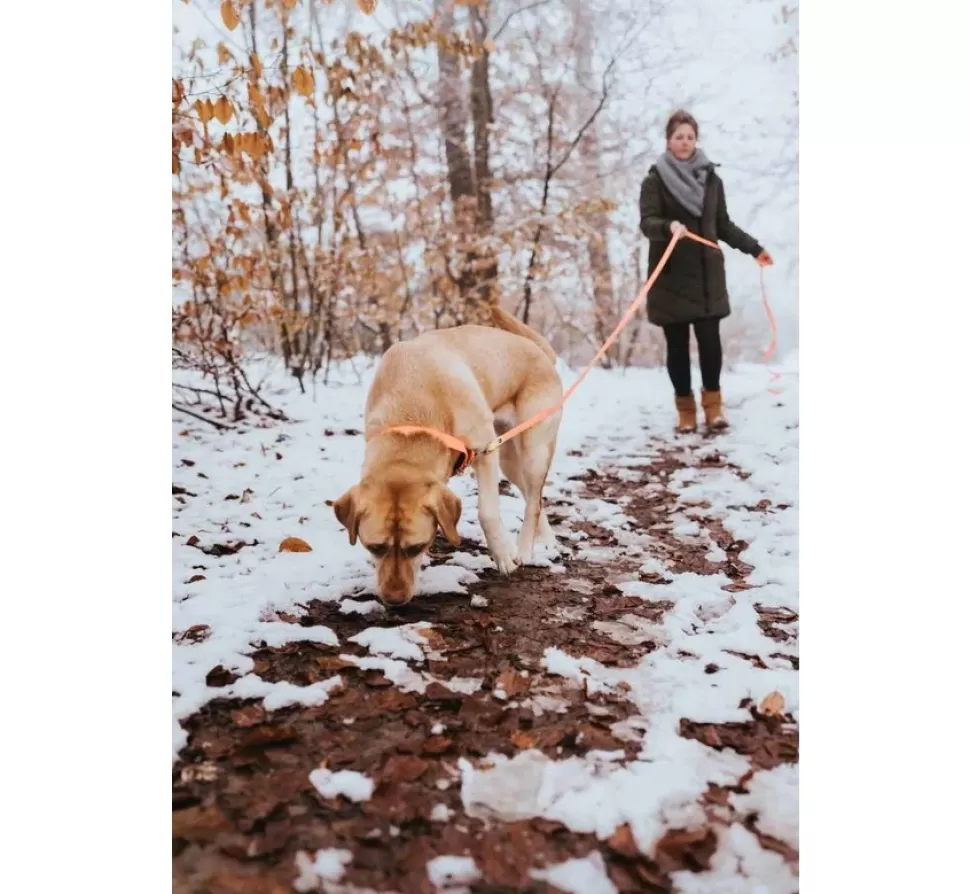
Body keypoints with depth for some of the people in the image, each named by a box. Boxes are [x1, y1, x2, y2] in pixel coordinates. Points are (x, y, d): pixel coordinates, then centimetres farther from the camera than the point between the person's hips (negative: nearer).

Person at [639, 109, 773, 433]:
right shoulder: (655, 180, 0)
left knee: (710, 339, -5)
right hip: (671, 276, -2)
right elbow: (647, 222, -13)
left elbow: (723, 225, 18)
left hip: (707, 274, 3)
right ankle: (686, 410, 11)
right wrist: (668, 226, -34)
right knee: (678, 344, 1)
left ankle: (713, 406, 8)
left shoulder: (710, 178, 11)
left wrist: (753, 248, 16)